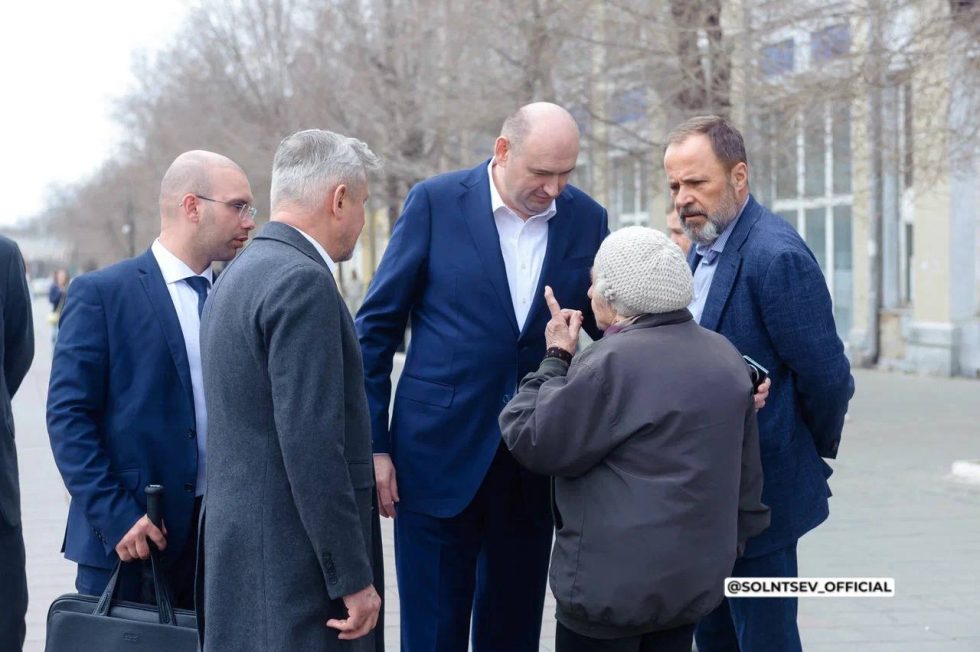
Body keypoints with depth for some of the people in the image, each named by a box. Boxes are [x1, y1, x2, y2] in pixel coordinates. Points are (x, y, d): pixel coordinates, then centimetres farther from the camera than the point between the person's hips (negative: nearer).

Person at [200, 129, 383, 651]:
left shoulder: (238, 275, 14)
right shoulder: (303, 282, -16)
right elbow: (311, 446, -21)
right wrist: (353, 578, -18)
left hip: (239, 548, 10)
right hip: (293, 566, -10)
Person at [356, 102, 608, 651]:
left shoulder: (587, 220, 2)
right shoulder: (436, 202, -6)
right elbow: (377, 327, -2)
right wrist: (374, 444, -5)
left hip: (532, 465, 3)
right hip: (440, 454, -3)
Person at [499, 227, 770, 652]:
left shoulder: (613, 363, -18)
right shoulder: (726, 358, 8)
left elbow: (533, 442, -13)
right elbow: (747, 475, 14)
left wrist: (557, 358, -3)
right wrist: (728, 545, 24)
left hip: (612, 583, -8)